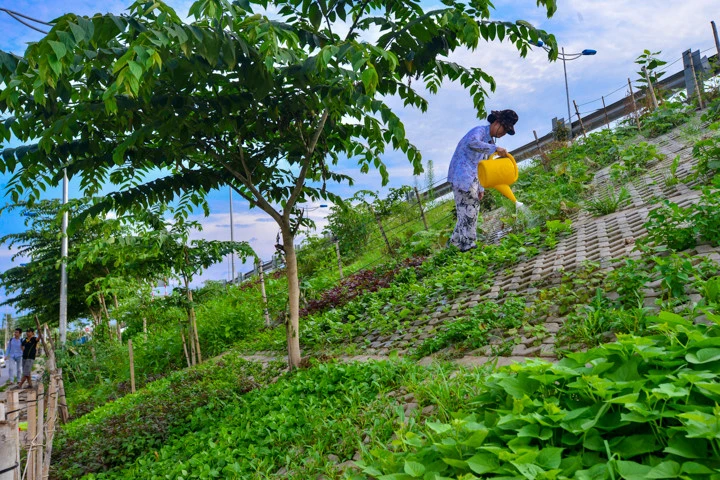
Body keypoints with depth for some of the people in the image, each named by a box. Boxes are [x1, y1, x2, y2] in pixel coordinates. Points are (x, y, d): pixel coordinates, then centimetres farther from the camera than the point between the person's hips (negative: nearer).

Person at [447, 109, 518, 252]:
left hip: (472, 179, 10)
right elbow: (472, 143, -34)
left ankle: (455, 242, 21)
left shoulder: (490, 141, 19)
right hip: (462, 175, -10)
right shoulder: (480, 130, -9)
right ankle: (468, 244, -4)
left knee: (473, 209, 12)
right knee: (468, 210, -10)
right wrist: (495, 148, -34)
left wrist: (481, 188, 18)